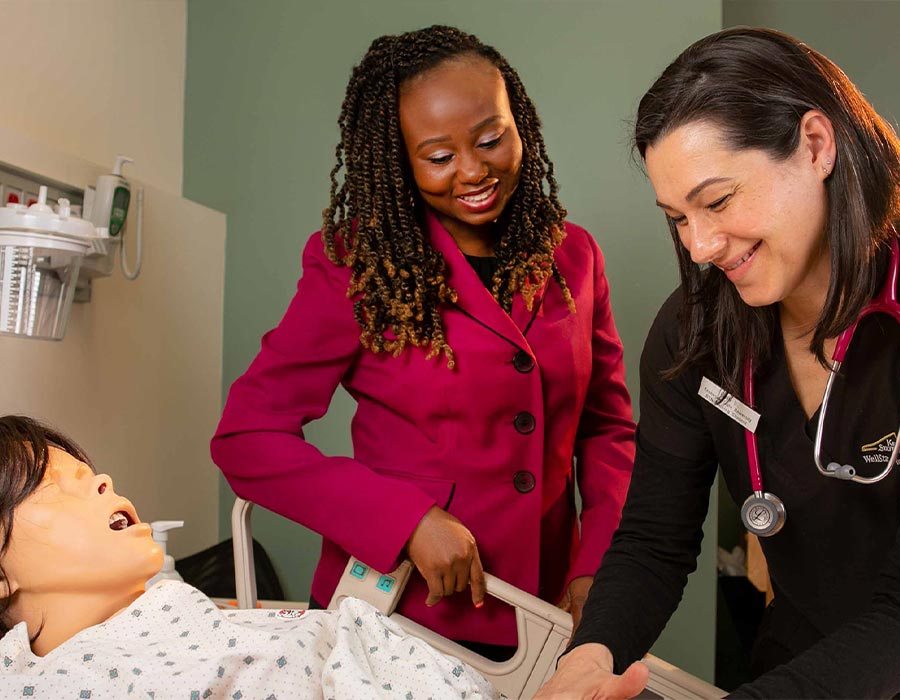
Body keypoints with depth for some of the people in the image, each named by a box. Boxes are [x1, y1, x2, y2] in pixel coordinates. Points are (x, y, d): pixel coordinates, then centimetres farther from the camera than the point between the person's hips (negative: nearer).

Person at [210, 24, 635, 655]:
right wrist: (409, 520, -21)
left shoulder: (573, 255, -1)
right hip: (396, 616, -3)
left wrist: (597, 567, -7)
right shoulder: (356, 268, -12)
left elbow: (607, 425, 6)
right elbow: (247, 438, -12)